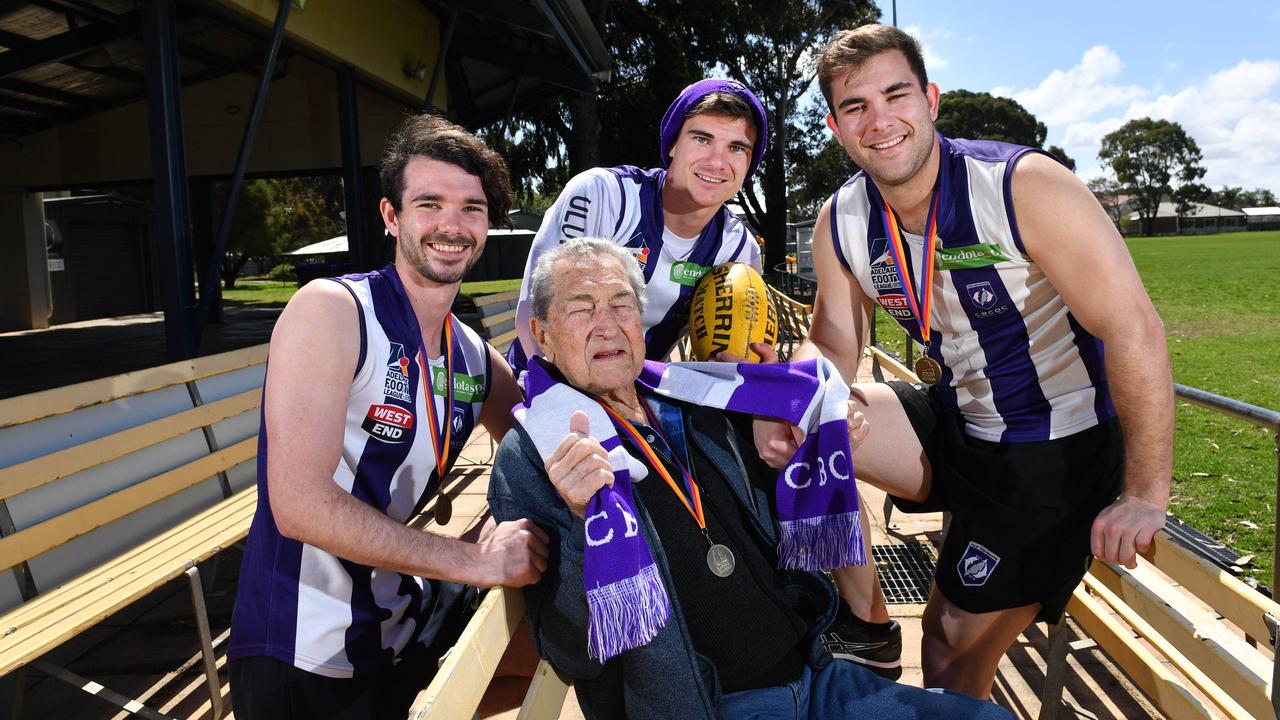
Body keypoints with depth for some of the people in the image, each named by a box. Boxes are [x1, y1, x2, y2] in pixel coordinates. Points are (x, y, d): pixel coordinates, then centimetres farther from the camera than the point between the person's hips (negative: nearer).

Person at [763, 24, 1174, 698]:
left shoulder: (1023, 184, -23)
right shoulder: (840, 224, -6)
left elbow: (1134, 329, -23)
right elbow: (833, 347, 1)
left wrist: (1145, 494, -22)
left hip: (1058, 449, -5)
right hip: (952, 424, 5)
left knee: (957, 647, 0)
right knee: (790, 422, -13)